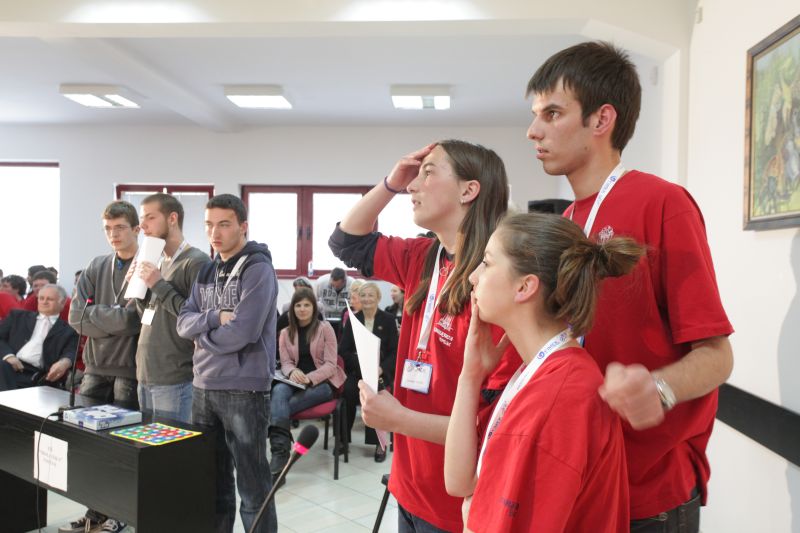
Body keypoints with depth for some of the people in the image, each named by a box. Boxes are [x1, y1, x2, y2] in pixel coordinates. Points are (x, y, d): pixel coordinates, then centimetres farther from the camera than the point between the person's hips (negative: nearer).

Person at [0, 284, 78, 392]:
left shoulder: (69, 331, 16)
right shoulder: (18, 316, 24)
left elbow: (70, 354, 0)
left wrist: (64, 363, -27)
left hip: (37, 377, -3)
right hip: (9, 366, 3)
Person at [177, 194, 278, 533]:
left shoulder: (257, 268, -11)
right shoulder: (207, 271, 13)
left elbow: (241, 333, -20)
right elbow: (183, 324, 6)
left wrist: (202, 337, -4)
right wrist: (214, 317, -13)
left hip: (243, 390, -7)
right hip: (203, 387, 7)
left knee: (252, 487, 4)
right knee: (210, 481, 19)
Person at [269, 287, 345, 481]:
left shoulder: (325, 328, 0)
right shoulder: (285, 333, 12)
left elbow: (330, 364, -6)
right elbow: (285, 363, 6)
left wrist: (309, 378, -23)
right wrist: (292, 372, -20)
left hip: (323, 382, -3)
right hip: (296, 382, 3)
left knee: (278, 406, -29)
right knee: (278, 391, -35)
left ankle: (279, 456, -27)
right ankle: (279, 454, -44)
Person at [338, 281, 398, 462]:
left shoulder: (388, 320, 4)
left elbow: (395, 351, 0)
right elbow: (343, 350, 3)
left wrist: (381, 368, -18)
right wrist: (362, 365, -15)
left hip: (381, 371, -2)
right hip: (356, 369, 2)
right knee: (348, 390, -29)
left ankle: (379, 442, -18)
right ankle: (343, 438, -13)